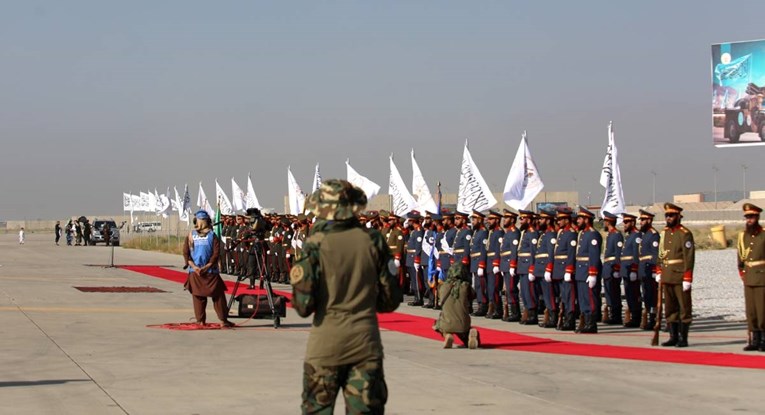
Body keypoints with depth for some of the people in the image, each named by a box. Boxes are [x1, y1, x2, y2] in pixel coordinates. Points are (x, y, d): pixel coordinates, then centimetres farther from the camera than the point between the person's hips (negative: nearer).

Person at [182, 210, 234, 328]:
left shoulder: (212, 236, 2)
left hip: (210, 271, -1)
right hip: (195, 271, 1)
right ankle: (200, 320, 7)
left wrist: (207, 266, -12)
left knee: (218, 295, 0)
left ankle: (223, 320, 2)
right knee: (198, 297, 4)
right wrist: (194, 266, -10)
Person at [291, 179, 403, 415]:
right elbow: (390, 300, 4)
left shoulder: (315, 244, -9)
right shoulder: (372, 240, -2)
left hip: (326, 344, -2)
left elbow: (304, 306, -10)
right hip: (366, 342, 2)